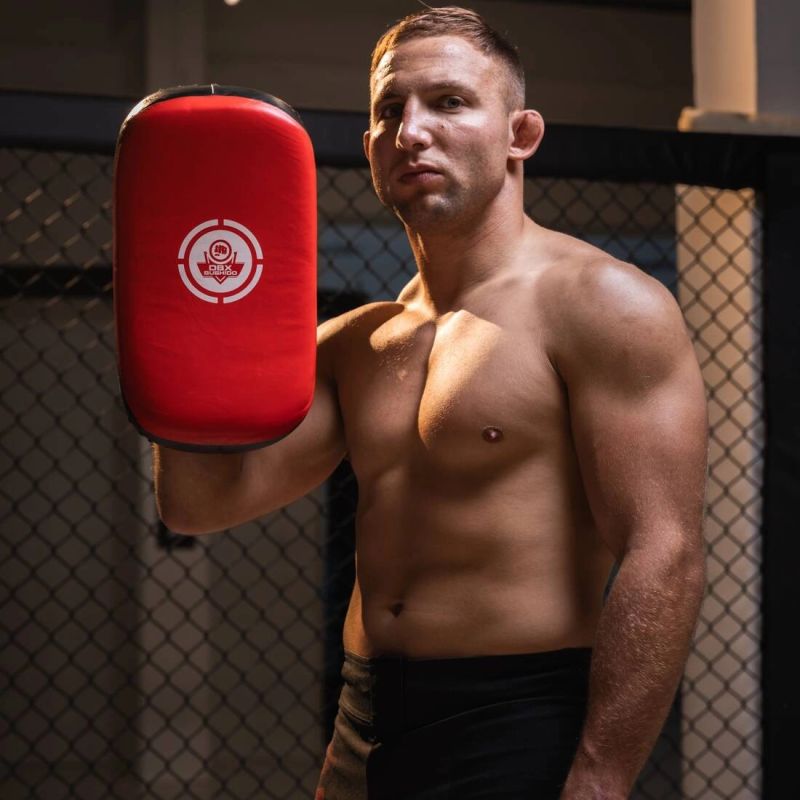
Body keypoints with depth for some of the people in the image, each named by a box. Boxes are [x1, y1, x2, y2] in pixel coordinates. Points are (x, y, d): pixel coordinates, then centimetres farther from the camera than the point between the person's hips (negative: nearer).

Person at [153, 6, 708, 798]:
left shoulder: (599, 305, -9)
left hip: (519, 732, -7)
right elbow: (201, 500, 7)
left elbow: (664, 556, -16)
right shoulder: (353, 346, 12)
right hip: (363, 732, 7)